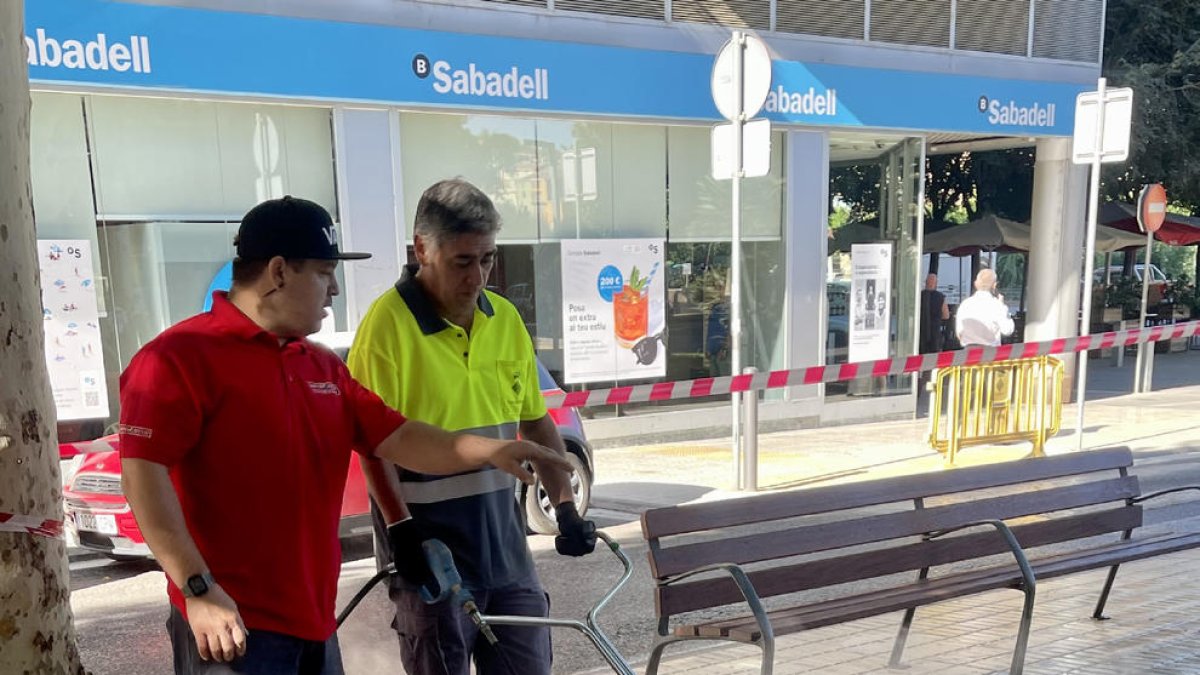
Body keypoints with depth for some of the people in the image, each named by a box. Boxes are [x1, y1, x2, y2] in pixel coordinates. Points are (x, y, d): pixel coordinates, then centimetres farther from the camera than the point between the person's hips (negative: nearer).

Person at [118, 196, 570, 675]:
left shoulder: (323, 366, 12)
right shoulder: (181, 356, -10)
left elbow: (396, 438, 10)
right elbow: (143, 473, -16)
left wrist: (487, 451, -1)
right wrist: (198, 589, -21)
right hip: (231, 624, -7)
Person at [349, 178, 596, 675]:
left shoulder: (506, 318, 5)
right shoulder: (388, 322, -13)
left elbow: (536, 421, 11)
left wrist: (565, 506, 8)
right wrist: (401, 528, -18)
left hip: (502, 532, 5)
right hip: (429, 538, -5)